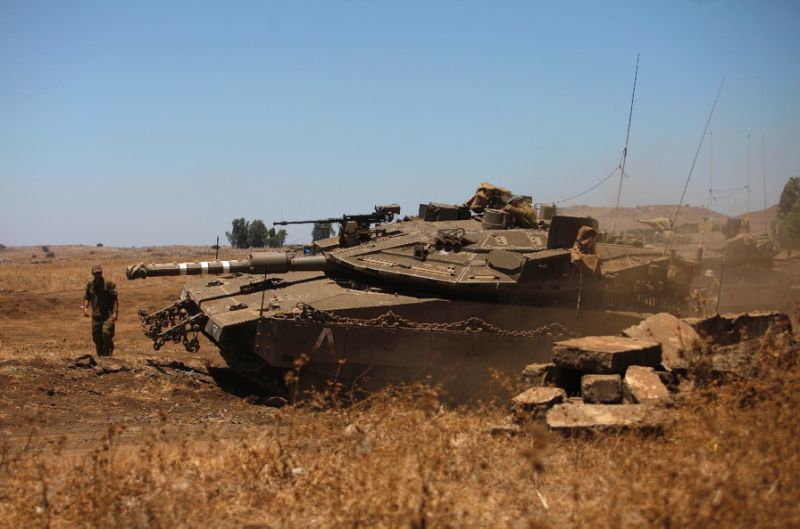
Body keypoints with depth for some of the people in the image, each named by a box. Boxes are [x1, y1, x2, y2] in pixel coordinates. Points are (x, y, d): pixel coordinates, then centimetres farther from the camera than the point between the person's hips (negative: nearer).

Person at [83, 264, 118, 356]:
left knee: (106, 332, -18)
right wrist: (85, 307, -2)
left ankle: (108, 353, -7)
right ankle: (100, 355, 19)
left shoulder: (109, 284, -4)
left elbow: (114, 299, -6)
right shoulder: (90, 285, 11)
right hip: (96, 315, 5)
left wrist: (115, 312, -12)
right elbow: (86, 297, 17)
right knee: (96, 335, 7)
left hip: (108, 314, -5)